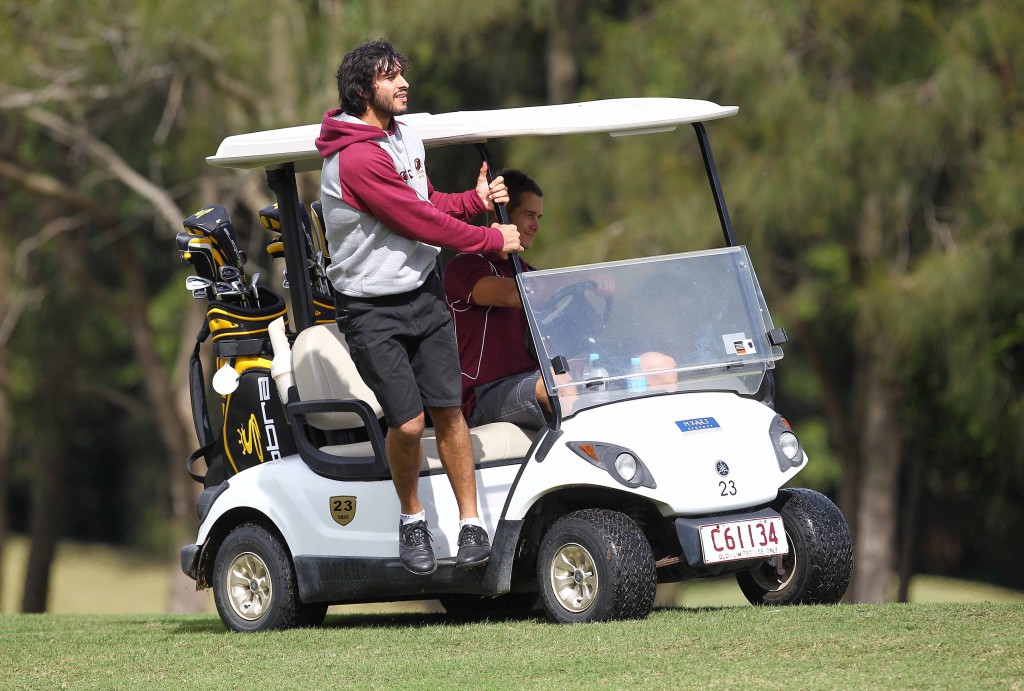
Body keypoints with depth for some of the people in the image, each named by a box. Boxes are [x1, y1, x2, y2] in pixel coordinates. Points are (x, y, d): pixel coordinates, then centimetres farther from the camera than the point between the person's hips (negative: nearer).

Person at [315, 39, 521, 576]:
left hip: (422, 292, 7)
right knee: (407, 421, -11)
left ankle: (471, 523, 1)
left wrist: (476, 200, 5)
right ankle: (411, 519, 12)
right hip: (372, 309, -7)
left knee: (447, 409, -3)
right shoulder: (356, 158, -20)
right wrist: (491, 240, -8)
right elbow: (419, 222, -18)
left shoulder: (406, 138, 9)